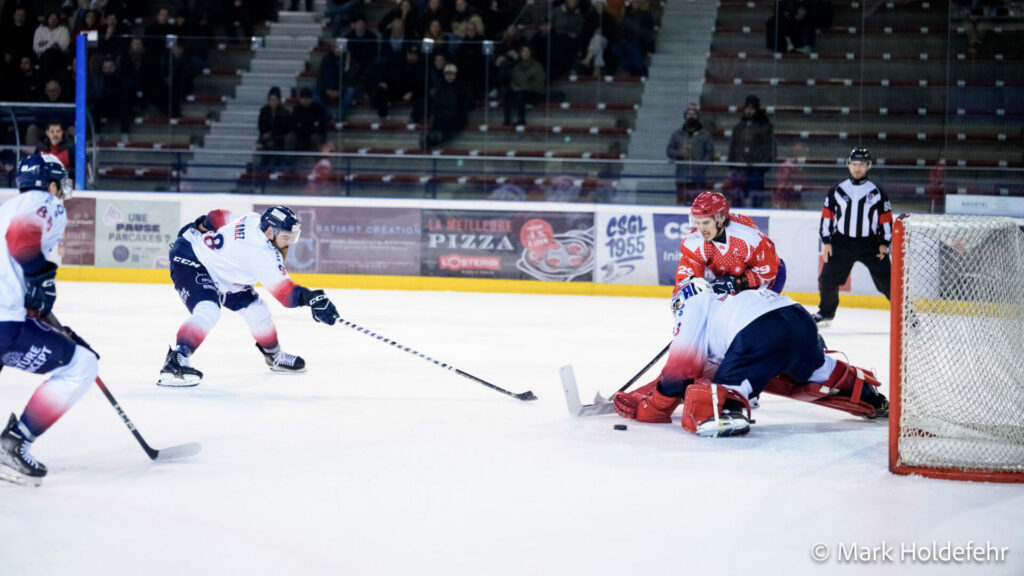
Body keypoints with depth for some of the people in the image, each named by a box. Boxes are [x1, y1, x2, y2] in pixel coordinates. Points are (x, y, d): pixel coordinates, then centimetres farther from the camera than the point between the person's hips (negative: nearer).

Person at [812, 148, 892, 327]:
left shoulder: (877, 193, 1)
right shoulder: (837, 191, 2)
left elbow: (886, 219, 5)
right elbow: (827, 216, 5)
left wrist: (885, 243, -1)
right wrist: (826, 241, 0)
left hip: (870, 244, -1)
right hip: (842, 243, 1)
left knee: (887, 281, -7)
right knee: (828, 279, 0)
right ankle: (826, 313, 20)